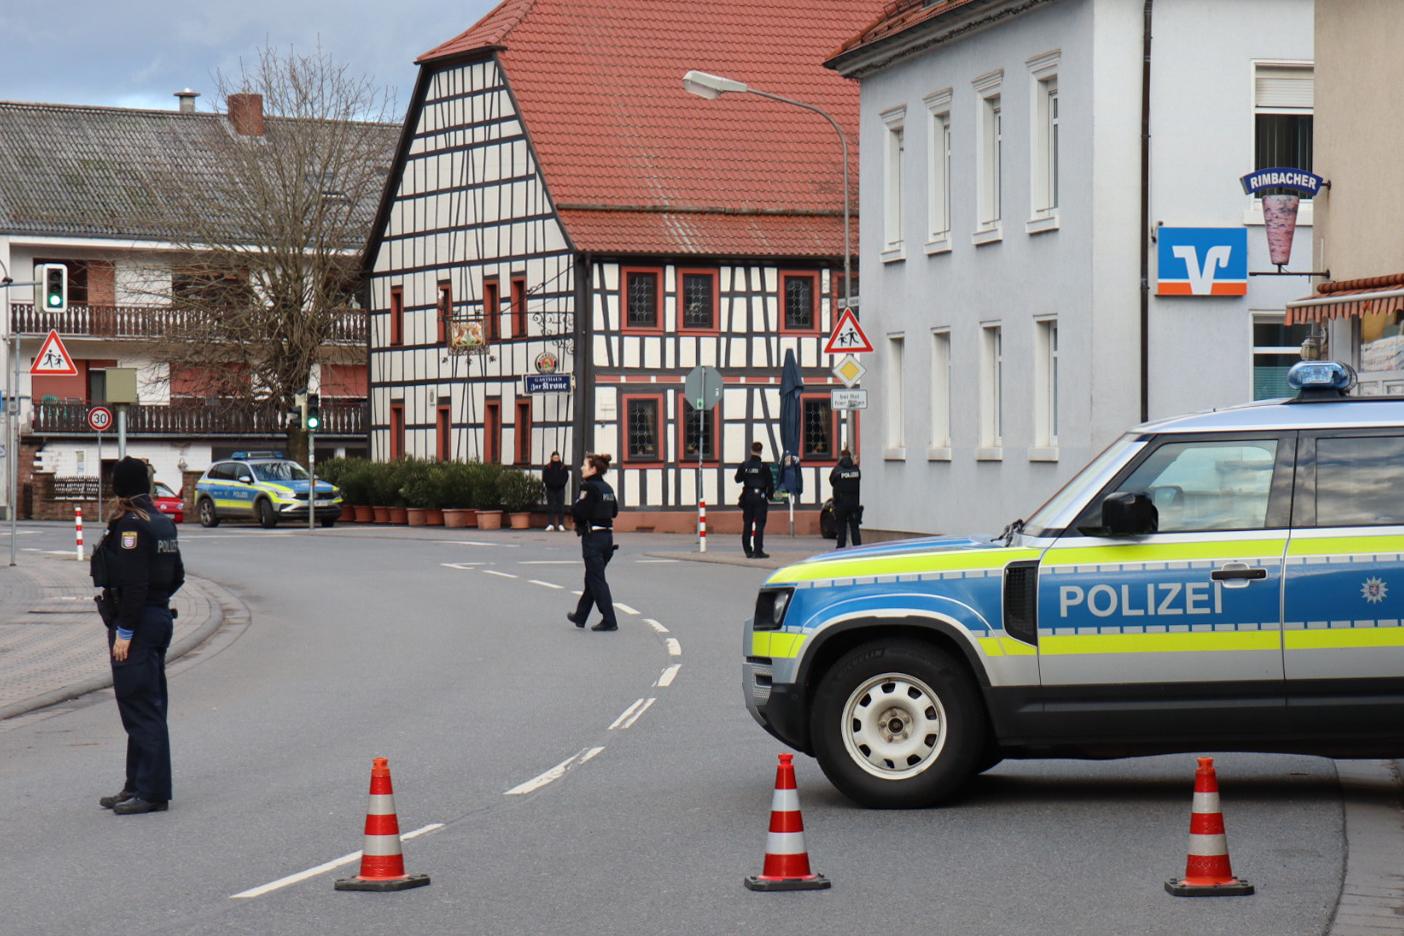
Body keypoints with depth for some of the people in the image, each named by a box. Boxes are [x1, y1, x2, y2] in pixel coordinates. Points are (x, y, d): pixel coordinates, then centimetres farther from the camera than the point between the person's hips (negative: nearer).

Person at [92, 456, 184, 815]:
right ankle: (139, 786, 21)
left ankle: (152, 792, -4)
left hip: (137, 624, -9)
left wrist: (124, 632, -18)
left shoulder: (130, 525, -16)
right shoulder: (162, 522, 11)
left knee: (141, 710, -6)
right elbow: (177, 576, 16)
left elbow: (134, 584, -21)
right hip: (160, 617, 9)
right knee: (146, 709, 15)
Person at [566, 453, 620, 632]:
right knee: (592, 579, 17)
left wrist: (573, 507, 0)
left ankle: (609, 620, -6)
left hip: (592, 537, -8)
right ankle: (580, 616, 29)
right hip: (608, 535, 8)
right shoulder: (607, 488, 10)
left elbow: (579, 511, -20)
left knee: (596, 580, -3)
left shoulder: (589, 487, -14)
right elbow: (614, 511, 15)